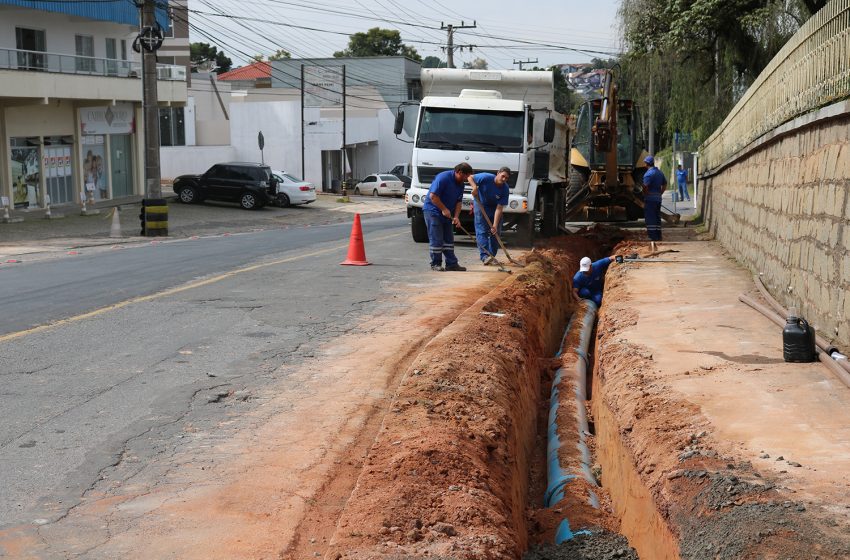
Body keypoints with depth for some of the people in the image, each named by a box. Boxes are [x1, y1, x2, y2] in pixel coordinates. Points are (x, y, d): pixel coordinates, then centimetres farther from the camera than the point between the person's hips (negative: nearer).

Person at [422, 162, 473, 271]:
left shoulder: (461, 184, 5)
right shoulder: (443, 177, -21)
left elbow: (459, 201, 9)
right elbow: (433, 196, -25)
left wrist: (456, 216, -5)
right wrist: (444, 209, -21)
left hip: (447, 213, 9)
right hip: (433, 210, -9)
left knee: (449, 239, 8)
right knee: (436, 239, -7)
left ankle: (451, 263, 11)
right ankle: (435, 264, 1)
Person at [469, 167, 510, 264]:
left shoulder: (505, 189, -21)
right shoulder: (486, 178, -26)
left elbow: (499, 208, -24)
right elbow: (470, 177, -12)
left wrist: (495, 225, -29)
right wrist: (474, 187, -32)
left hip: (494, 209, 3)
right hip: (481, 206, -3)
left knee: (495, 232, 2)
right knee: (482, 231, -13)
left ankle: (492, 256, 13)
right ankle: (485, 256, -22)